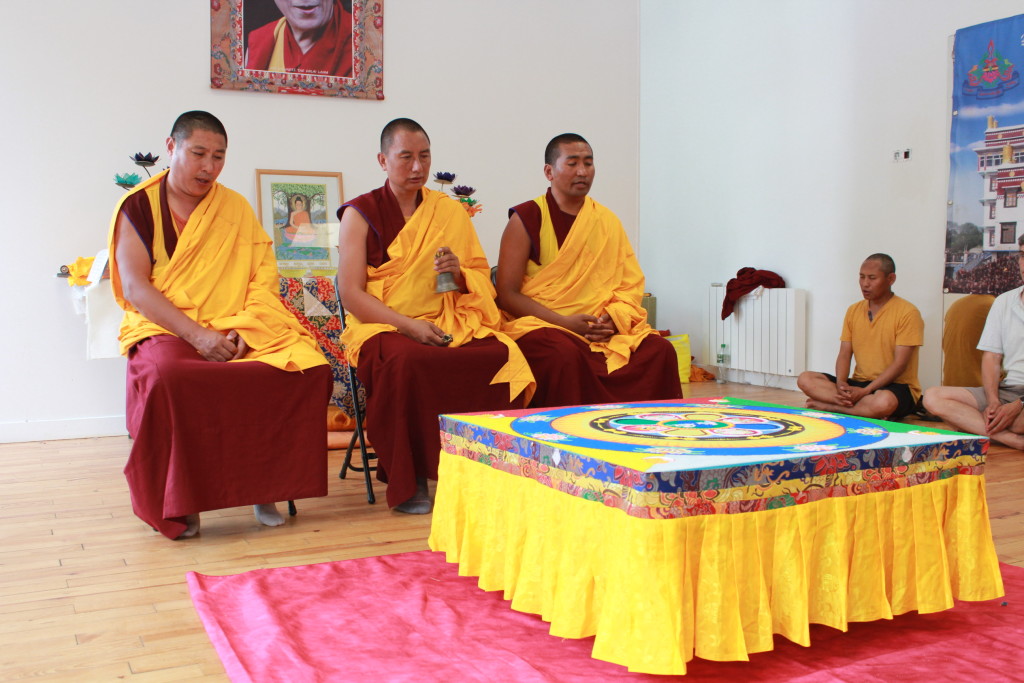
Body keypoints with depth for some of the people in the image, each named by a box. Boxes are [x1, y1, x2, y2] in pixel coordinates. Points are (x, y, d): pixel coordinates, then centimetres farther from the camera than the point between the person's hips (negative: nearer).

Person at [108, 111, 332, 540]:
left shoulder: (237, 208, 14)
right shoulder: (138, 207, 6)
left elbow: (263, 280, 5)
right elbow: (134, 286, -6)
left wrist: (243, 331, -14)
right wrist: (197, 335, -18)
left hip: (241, 333, 3)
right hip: (165, 330, -2)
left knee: (310, 368, -25)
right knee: (169, 376, -38)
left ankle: (268, 486, -9)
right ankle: (176, 502, -16)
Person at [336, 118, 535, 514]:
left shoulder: (451, 212, 16)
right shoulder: (360, 214, 5)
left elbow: (482, 280, 18)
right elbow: (351, 294, -4)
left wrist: (459, 273, -7)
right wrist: (409, 325, -16)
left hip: (450, 326, 3)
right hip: (383, 328, -3)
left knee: (504, 356, -28)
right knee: (407, 362, -38)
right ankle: (407, 482, -21)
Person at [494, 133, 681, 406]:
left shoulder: (607, 221, 14)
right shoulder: (526, 219, 0)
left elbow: (631, 285, 11)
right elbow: (507, 294, -5)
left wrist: (614, 317, -12)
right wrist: (566, 323, -15)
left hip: (605, 328, 4)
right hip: (539, 325, -4)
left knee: (660, 350, -20)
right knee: (567, 354, -36)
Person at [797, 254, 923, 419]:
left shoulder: (907, 313, -9)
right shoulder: (853, 311, 9)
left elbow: (900, 363, -15)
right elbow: (844, 354, 5)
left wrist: (865, 391, -24)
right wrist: (840, 384, -16)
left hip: (896, 386, -5)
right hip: (859, 383, 5)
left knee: (884, 401, -41)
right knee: (805, 379, -14)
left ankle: (829, 405, -19)